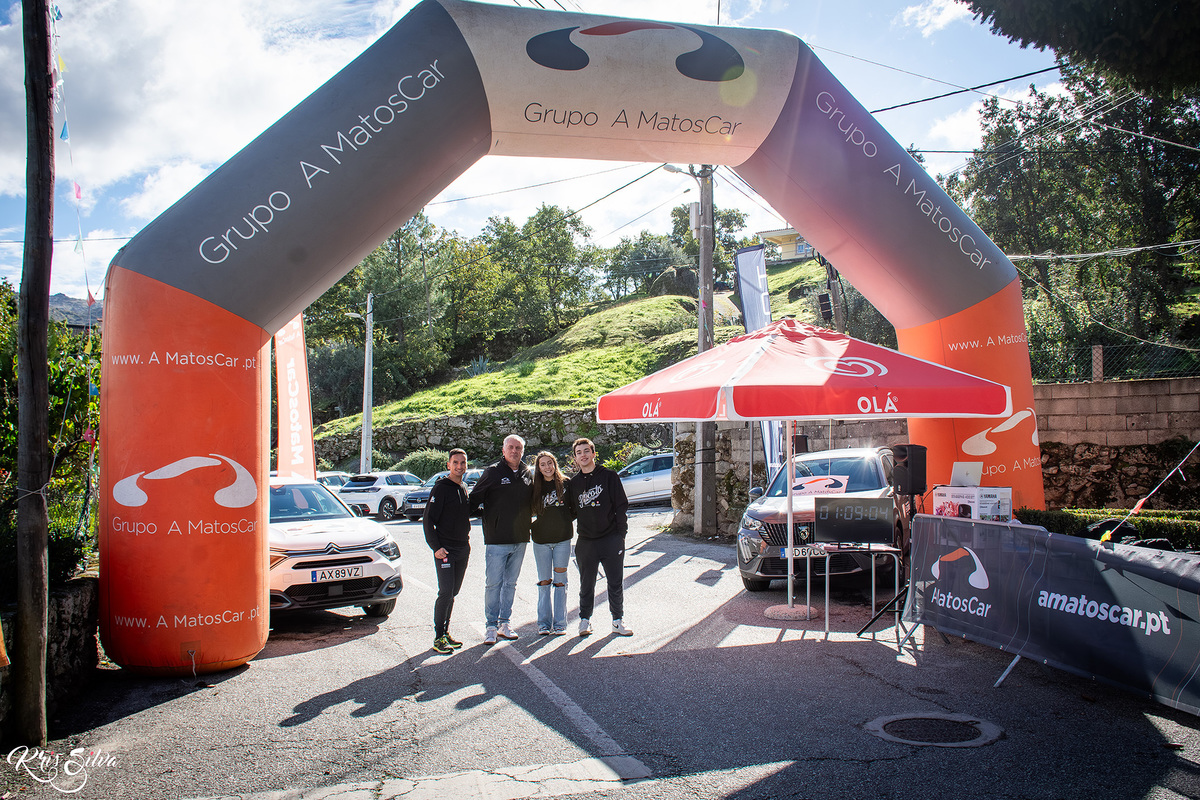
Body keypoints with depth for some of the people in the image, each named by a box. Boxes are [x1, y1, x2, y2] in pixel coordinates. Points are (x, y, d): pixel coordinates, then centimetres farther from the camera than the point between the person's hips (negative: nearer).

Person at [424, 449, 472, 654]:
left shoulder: (464, 489, 14)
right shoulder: (441, 488, -8)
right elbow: (428, 520, -11)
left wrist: (467, 543, 16)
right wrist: (436, 547, -18)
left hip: (462, 549, 7)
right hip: (445, 550, -7)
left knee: (453, 593, 11)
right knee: (446, 592, -12)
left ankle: (445, 632, 19)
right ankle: (439, 638, -6)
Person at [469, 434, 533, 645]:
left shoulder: (527, 474, 9)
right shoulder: (493, 472, -4)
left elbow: (532, 502, 21)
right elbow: (475, 499, -2)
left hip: (520, 540, 5)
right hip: (496, 539, -4)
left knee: (511, 583, 11)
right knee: (493, 583, -2)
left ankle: (504, 624, 20)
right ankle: (491, 626, 7)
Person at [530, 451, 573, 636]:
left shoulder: (566, 483, -1)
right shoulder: (536, 487, 3)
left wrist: (566, 520, 0)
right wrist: (531, 525, -5)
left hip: (562, 539, -1)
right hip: (541, 539, 1)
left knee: (560, 581, 2)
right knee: (544, 582, 5)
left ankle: (559, 623, 8)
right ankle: (544, 623, 11)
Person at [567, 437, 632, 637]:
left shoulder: (609, 476, 1)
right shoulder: (573, 483, 10)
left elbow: (621, 506, -1)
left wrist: (621, 533, -6)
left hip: (611, 539, -2)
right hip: (585, 542, 2)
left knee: (616, 583, 4)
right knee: (586, 584, 9)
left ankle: (618, 621, 15)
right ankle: (585, 620, 22)